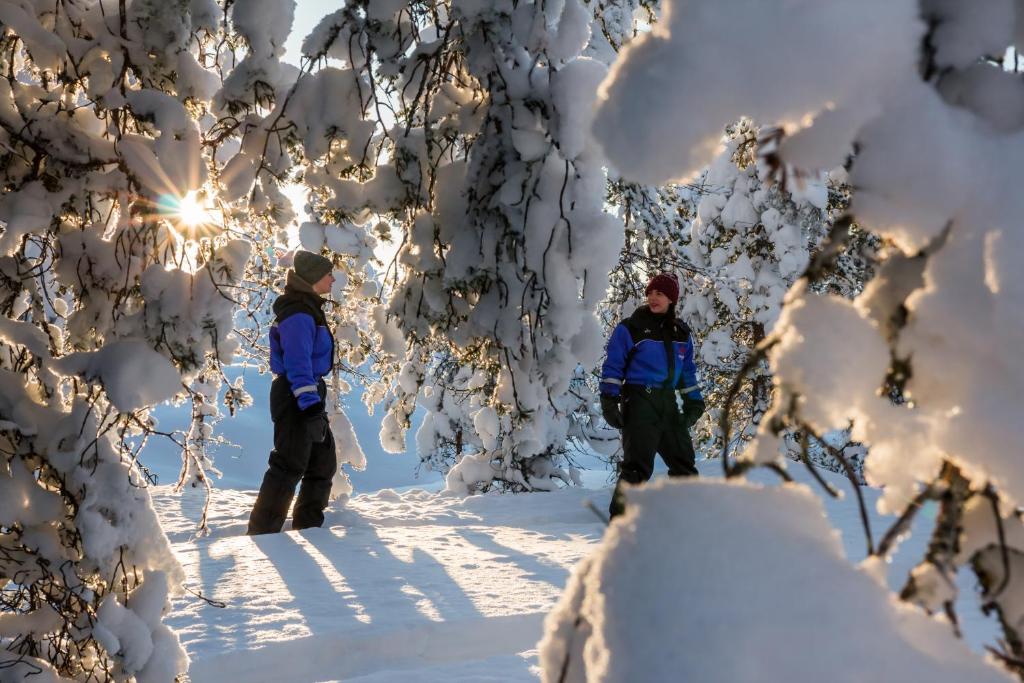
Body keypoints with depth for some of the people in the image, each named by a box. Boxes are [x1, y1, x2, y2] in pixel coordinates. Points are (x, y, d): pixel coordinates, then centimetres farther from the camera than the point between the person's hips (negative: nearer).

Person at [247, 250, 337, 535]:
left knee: (323, 463, 15)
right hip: (296, 397, -11)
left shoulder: (309, 309, 17)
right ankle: (262, 531, -5)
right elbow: (297, 364, -23)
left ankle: (307, 527, 23)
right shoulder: (298, 314, -17)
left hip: (309, 395, 11)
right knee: (289, 466, -9)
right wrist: (309, 403, -28)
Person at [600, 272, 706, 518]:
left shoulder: (680, 333, 14)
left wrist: (693, 401, 17)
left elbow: (688, 371, 22)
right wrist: (609, 399, -12)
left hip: (669, 404, 6)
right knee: (638, 464, -13)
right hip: (639, 403, -6)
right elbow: (613, 366, -4)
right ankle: (620, 515, -8)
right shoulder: (629, 328, -2)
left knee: (683, 460, 13)